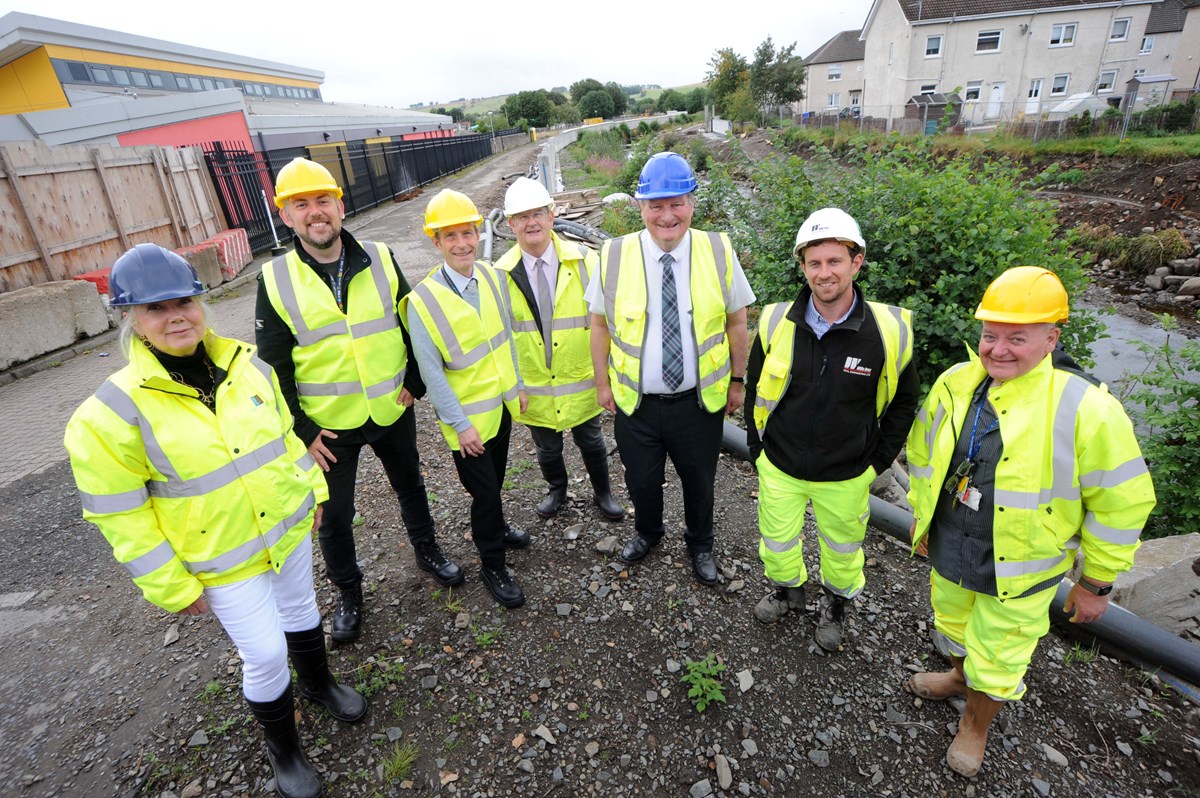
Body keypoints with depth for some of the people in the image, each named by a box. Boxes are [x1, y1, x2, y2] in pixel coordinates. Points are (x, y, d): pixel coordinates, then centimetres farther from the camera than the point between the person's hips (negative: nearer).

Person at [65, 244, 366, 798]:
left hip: (289, 526, 5)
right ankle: (282, 748, 36)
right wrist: (172, 586, -10)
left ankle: (318, 682, 54)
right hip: (224, 562, -4)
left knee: (300, 608, 25)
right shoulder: (111, 413, -20)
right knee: (265, 655, 7)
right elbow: (122, 516, -14)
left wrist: (311, 489, 10)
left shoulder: (247, 365, -7)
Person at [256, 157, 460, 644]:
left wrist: (414, 383, -1)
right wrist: (301, 430, -8)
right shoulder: (276, 281, -9)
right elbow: (273, 367, -5)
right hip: (328, 425, -1)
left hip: (392, 410, 2)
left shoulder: (380, 260, -5)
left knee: (410, 485, 21)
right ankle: (348, 593, 37)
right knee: (335, 517, 12)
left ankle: (427, 552, 47)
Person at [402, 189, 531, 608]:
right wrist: (460, 424, -15)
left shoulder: (492, 277, -3)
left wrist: (517, 385, 9)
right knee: (484, 491, 6)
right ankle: (492, 565, 29)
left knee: (495, 481, 23)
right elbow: (431, 371, -17)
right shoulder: (422, 300, -20)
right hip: (467, 416, -5)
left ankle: (496, 529, 51)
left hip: (501, 403, 5)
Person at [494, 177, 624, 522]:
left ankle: (602, 492, 45)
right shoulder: (501, 273, -8)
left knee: (590, 441, 19)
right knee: (547, 448, 21)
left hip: (581, 383, -1)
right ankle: (557, 490, 50)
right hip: (532, 389, 1)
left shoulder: (584, 260, -10)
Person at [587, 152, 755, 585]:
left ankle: (700, 545, 51)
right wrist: (603, 382, 3)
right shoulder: (613, 256, -10)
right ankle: (647, 532, 54)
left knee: (699, 481, 20)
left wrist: (738, 380, 4)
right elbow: (599, 323, 0)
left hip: (701, 401, 0)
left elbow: (736, 321, 0)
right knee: (641, 480, 20)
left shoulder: (719, 251, -9)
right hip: (635, 402, 0)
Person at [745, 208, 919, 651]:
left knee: (841, 549, 22)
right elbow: (756, 387, 2)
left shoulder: (889, 331, -17)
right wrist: (758, 445, 4)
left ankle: (835, 605, 52)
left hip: (846, 476, -1)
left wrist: (878, 461, 0)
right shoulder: (777, 323, -13)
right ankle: (787, 591, 52)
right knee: (777, 543, 20)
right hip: (779, 467, 1)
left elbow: (902, 402, -1)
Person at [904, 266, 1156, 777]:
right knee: (953, 626, 30)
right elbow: (923, 454, 6)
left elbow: (1121, 502, -14)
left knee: (995, 665, 15)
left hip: (1018, 572, -4)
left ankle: (975, 725, 46)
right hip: (950, 550, 5)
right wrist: (921, 515, 13)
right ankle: (960, 677, 61)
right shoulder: (954, 383, -9)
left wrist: (1097, 583, -6)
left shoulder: (1085, 409, -23)